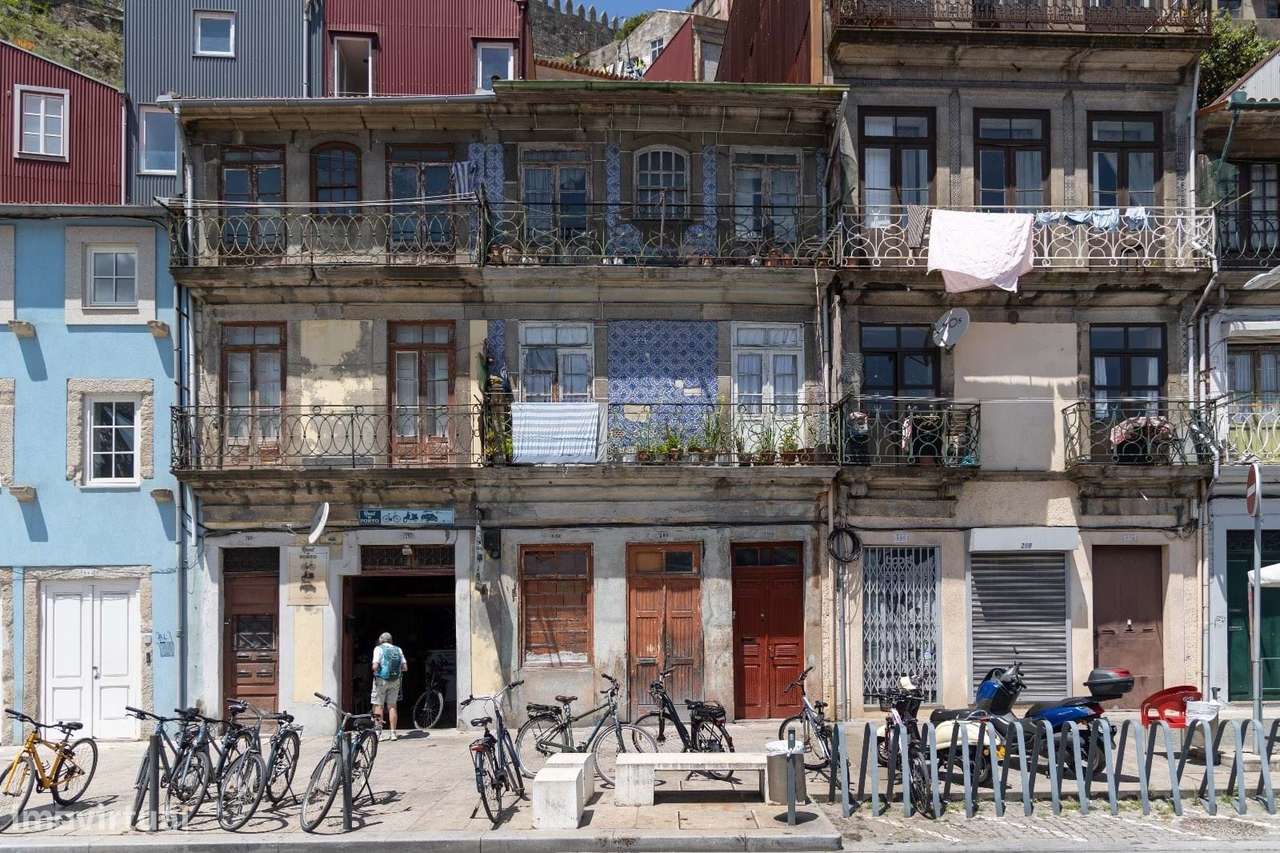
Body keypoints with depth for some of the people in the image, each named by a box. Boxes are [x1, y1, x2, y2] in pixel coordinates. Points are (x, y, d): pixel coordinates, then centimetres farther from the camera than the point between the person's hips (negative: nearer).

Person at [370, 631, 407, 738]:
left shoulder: (379, 649, -5)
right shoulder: (398, 650, 8)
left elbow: (375, 666, -16)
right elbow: (405, 667, 4)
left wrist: (374, 670, 5)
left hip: (381, 680, -4)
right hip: (395, 681, 4)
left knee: (378, 705, 4)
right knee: (392, 706, 9)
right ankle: (393, 732, 10)